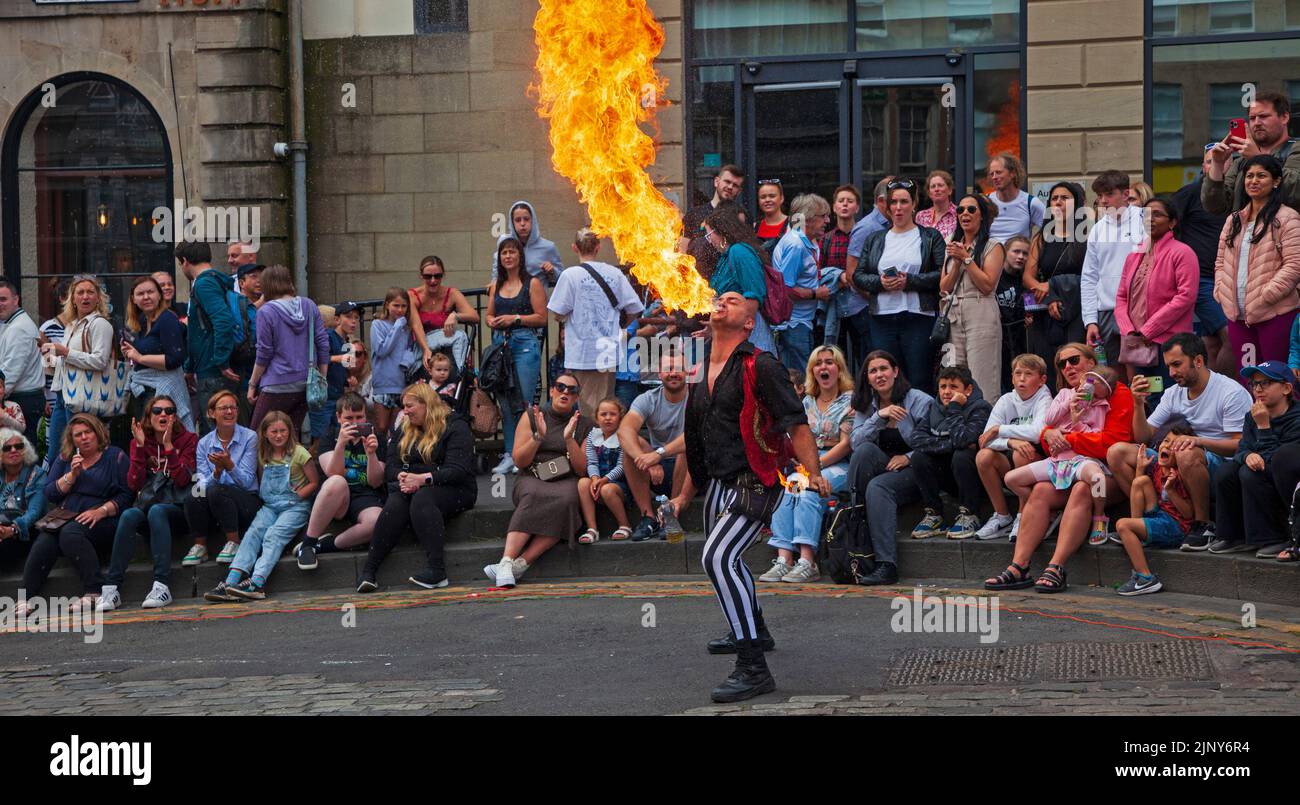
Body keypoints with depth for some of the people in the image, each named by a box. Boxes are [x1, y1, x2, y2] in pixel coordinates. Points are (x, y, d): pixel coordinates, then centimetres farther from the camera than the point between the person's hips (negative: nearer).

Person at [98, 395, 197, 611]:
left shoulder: (187, 439, 3)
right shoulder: (140, 442, 10)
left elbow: (182, 479, -12)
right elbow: (134, 484, -3)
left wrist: (168, 446, -18)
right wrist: (140, 447, -10)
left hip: (177, 508, -3)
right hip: (147, 503, 3)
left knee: (156, 511, -35)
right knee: (129, 515, -30)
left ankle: (161, 586, -42)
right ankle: (111, 588, -36)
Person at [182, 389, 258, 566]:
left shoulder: (249, 438, -3)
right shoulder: (204, 443, 6)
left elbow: (246, 481, -9)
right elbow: (202, 482, -3)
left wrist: (229, 466, -27)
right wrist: (217, 472, -24)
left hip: (246, 502, -3)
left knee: (216, 491, -32)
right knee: (193, 498, -29)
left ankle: (234, 543, -18)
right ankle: (200, 547, -11)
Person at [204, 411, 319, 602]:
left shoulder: (298, 453, -1)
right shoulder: (263, 456, 12)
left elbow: (314, 482, 0)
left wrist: (298, 496, -11)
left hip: (295, 507, -4)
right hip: (269, 506, 4)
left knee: (273, 535, -28)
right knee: (253, 532, -22)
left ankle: (257, 583, -46)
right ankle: (231, 582, -38)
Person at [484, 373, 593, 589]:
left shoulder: (584, 425, 14)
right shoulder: (531, 417, 12)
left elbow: (583, 468, 4)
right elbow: (519, 461, 5)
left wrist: (569, 439, -10)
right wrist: (538, 437, -10)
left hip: (566, 481, 1)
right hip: (532, 479, -1)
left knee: (566, 499, -37)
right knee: (534, 495, -38)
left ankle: (520, 563, -41)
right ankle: (506, 562, -48)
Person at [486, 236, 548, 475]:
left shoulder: (532, 283, -1)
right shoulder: (496, 286, 15)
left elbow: (542, 318, -5)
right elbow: (489, 314, 23)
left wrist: (515, 318, -13)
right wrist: (492, 322, 0)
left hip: (525, 344, -5)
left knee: (524, 402, -8)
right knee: (505, 402, 5)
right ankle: (510, 455, 10)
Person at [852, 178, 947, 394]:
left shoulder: (930, 237, 7)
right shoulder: (874, 240, 17)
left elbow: (943, 274, -4)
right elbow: (858, 276, 11)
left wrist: (910, 281, -14)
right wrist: (880, 282, -8)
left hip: (919, 318, -3)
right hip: (882, 319, 3)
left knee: (920, 383, -6)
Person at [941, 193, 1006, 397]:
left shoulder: (993, 246, 1)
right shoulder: (953, 246, 18)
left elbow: (987, 285, -9)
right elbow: (944, 289, 12)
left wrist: (966, 258, -7)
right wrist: (957, 263, -2)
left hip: (981, 317, -6)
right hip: (954, 317, 6)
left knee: (981, 381, -9)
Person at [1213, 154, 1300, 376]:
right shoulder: (1234, 220, 16)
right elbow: (1221, 261, 19)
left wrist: (1266, 295, -18)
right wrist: (1221, 291, 2)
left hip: (1275, 314, -7)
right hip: (1237, 315, 7)